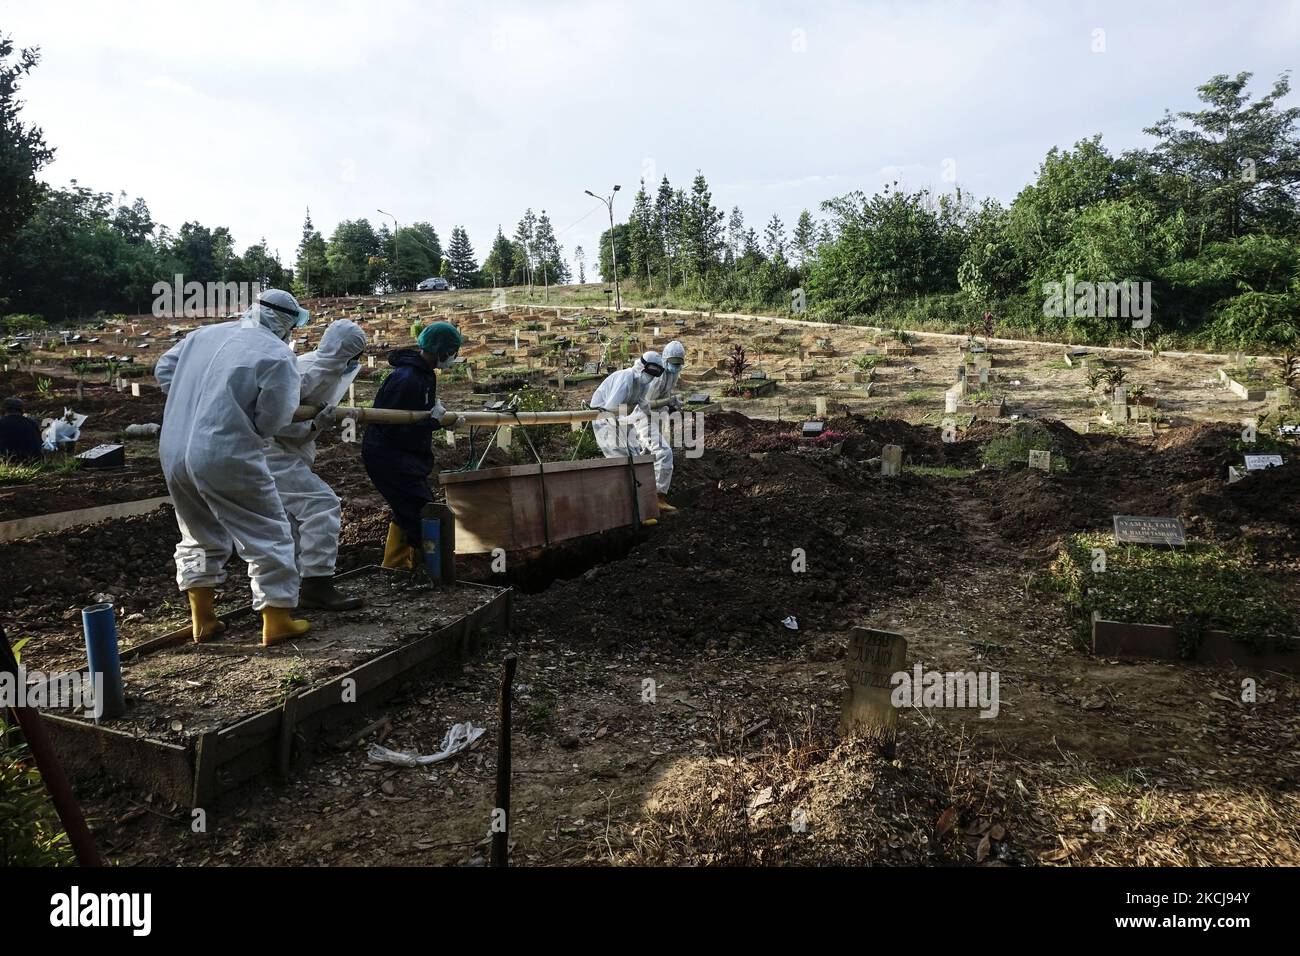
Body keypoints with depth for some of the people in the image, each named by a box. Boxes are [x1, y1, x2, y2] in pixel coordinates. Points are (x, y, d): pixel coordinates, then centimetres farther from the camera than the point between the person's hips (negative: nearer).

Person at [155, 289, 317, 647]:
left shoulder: (204, 333, 12)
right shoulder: (278, 356, -10)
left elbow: (164, 369, 20)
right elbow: (270, 421, -12)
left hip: (172, 453, 7)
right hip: (227, 459, -7)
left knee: (200, 536, 22)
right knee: (269, 535, 7)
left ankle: (203, 621, 29)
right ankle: (277, 623, 9)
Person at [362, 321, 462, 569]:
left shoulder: (425, 374, 9)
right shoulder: (406, 379, -24)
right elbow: (392, 428, -25)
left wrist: (443, 417, 1)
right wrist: (435, 422, -24)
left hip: (406, 456, 11)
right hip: (388, 456, -11)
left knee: (406, 513, 18)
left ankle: (395, 568, 30)